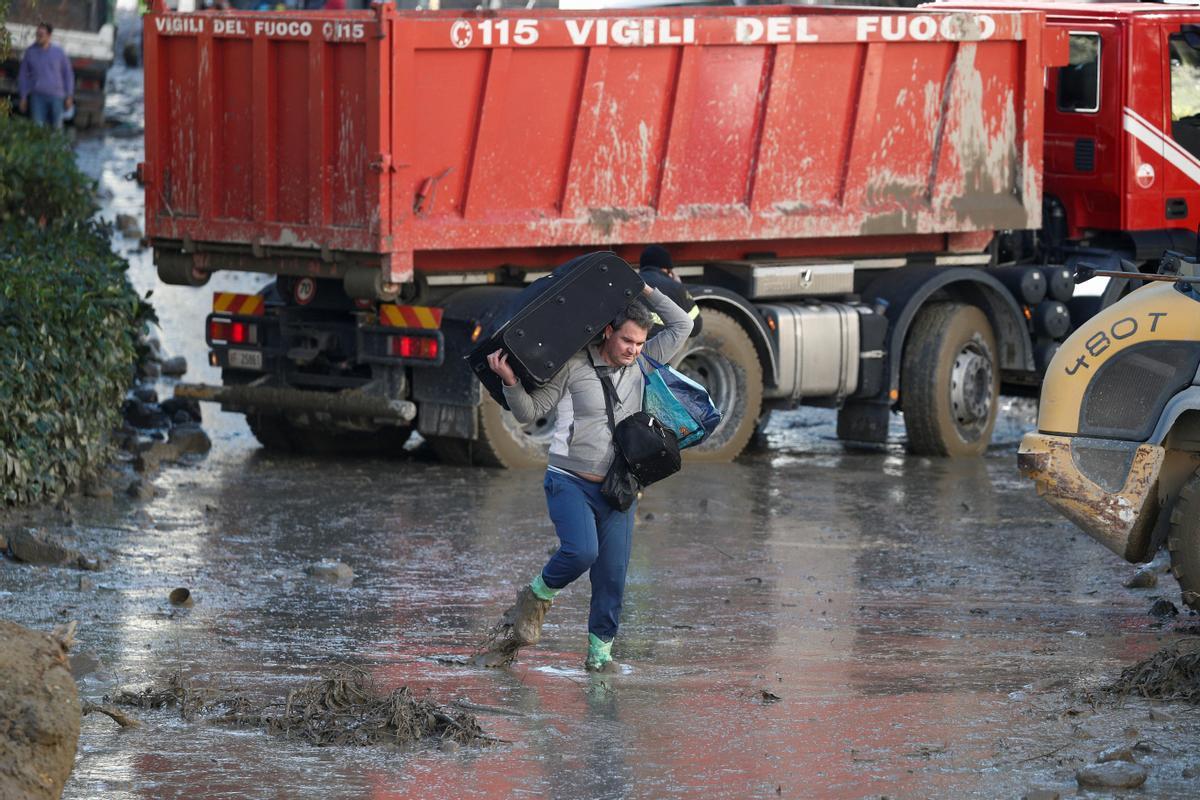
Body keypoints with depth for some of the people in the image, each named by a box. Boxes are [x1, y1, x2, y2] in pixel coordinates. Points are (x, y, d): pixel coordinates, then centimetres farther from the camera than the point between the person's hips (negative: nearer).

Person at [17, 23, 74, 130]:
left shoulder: (58, 52, 4)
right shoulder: (30, 52, 4)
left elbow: (68, 74, 10)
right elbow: (23, 76, 9)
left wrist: (69, 96, 6)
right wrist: (23, 97, 5)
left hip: (56, 96, 1)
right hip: (37, 96, -1)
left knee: (56, 126, 1)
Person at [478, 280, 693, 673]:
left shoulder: (641, 364, 7)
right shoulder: (574, 366, -6)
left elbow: (681, 326, 13)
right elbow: (529, 412, -3)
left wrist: (645, 291, 4)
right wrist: (510, 382, -22)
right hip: (570, 481, -4)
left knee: (612, 576, -1)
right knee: (581, 551, -26)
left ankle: (599, 653, 11)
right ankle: (536, 598, 2)